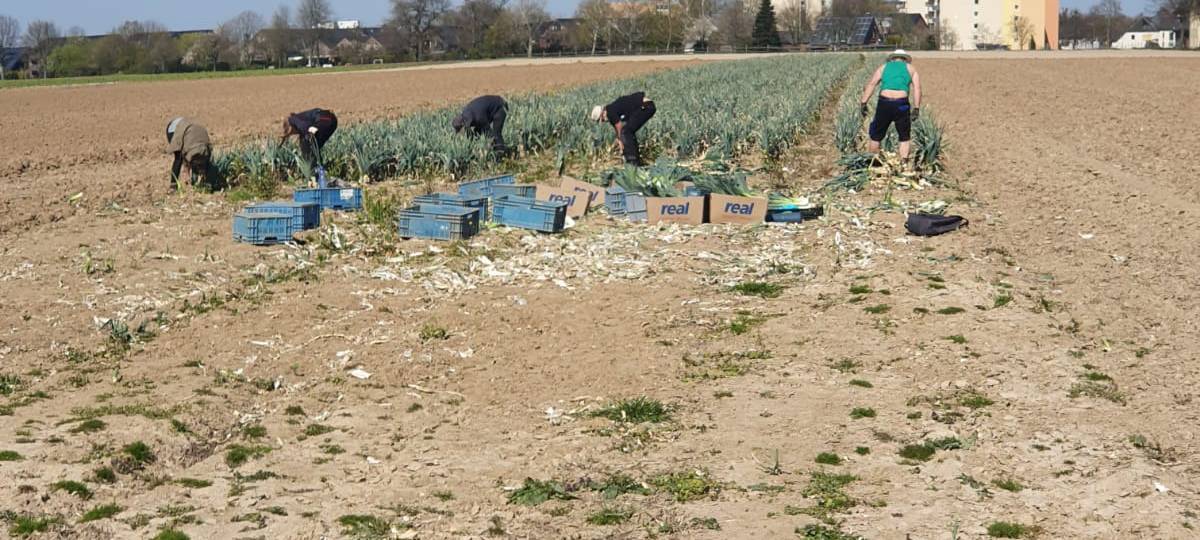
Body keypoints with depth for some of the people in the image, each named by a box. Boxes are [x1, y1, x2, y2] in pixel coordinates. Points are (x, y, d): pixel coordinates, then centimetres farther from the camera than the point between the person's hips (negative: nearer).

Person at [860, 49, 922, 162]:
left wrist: (863, 103, -2)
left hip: (884, 103, 1)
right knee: (905, 137, 16)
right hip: (901, 105, -1)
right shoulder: (910, 68, 17)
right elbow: (917, 88, 2)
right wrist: (916, 108, -3)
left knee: (876, 136, 14)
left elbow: (871, 84, 4)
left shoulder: (884, 67, 19)